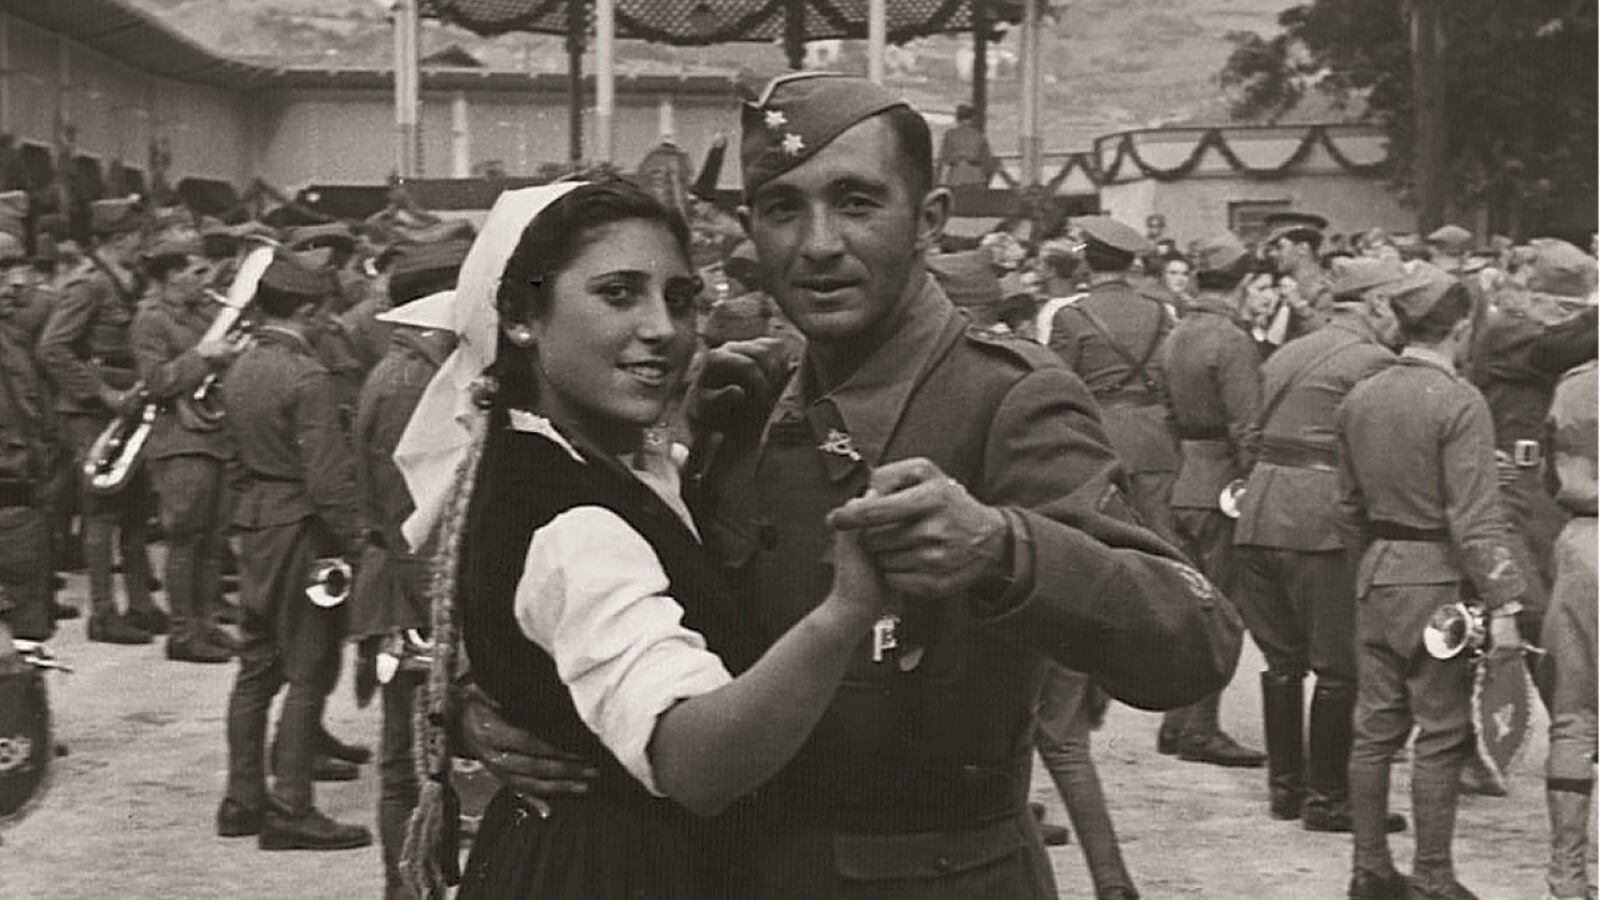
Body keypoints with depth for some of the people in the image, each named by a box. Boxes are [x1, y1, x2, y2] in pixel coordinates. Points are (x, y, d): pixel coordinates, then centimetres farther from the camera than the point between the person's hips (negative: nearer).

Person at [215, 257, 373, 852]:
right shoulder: (306, 377, -17)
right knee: (308, 670, -2)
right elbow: (326, 474, -21)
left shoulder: (240, 371, 9)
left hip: (253, 521, 9)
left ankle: (243, 799, 19)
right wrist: (354, 541, -18)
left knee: (257, 665, 14)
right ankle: (290, 809, -2)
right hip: (301, 528, -8)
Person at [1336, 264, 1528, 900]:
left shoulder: (1359, 400, 7)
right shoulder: (1459, 404, -15)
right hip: (1437, 579, -7)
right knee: (1441, 733, 1)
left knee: (1376, 728, 12)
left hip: (1375, 577, 7)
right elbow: (1475, 519, -19)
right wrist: (1502, 602, -18)